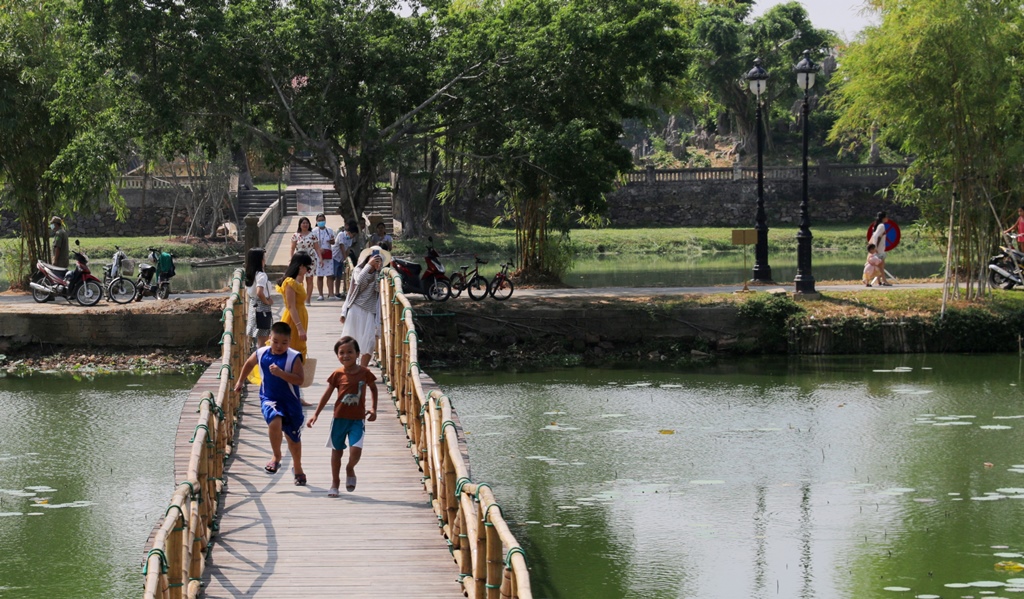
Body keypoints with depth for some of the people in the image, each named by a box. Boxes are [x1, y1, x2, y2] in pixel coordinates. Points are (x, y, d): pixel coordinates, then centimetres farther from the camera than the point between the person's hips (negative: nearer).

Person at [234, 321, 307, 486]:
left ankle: (297, 468, 37)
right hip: (269, 399, 1)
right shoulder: (261, 354, -4)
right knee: (275, 421, -30)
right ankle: (276, 457, -8)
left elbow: (300, 380, -22)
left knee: (293, 436, 13)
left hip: (290, 401, -1)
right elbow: (249, 364, 18)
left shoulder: (294, 357, -14)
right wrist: (240, 381, 28)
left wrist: (281, 373, -32)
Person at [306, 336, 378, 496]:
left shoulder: (365, 373, -4)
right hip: (340, 418, 1)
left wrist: (373, 408, 5)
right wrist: (316, 414, 4)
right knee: (337, 451, 10)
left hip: (358, 419, -1)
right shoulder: (337, 374, -4)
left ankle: (350, 468, 18)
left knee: (356, 450, -16)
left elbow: (373, 389, 14)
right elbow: (327, 395, 5)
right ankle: (335, 483, 24)